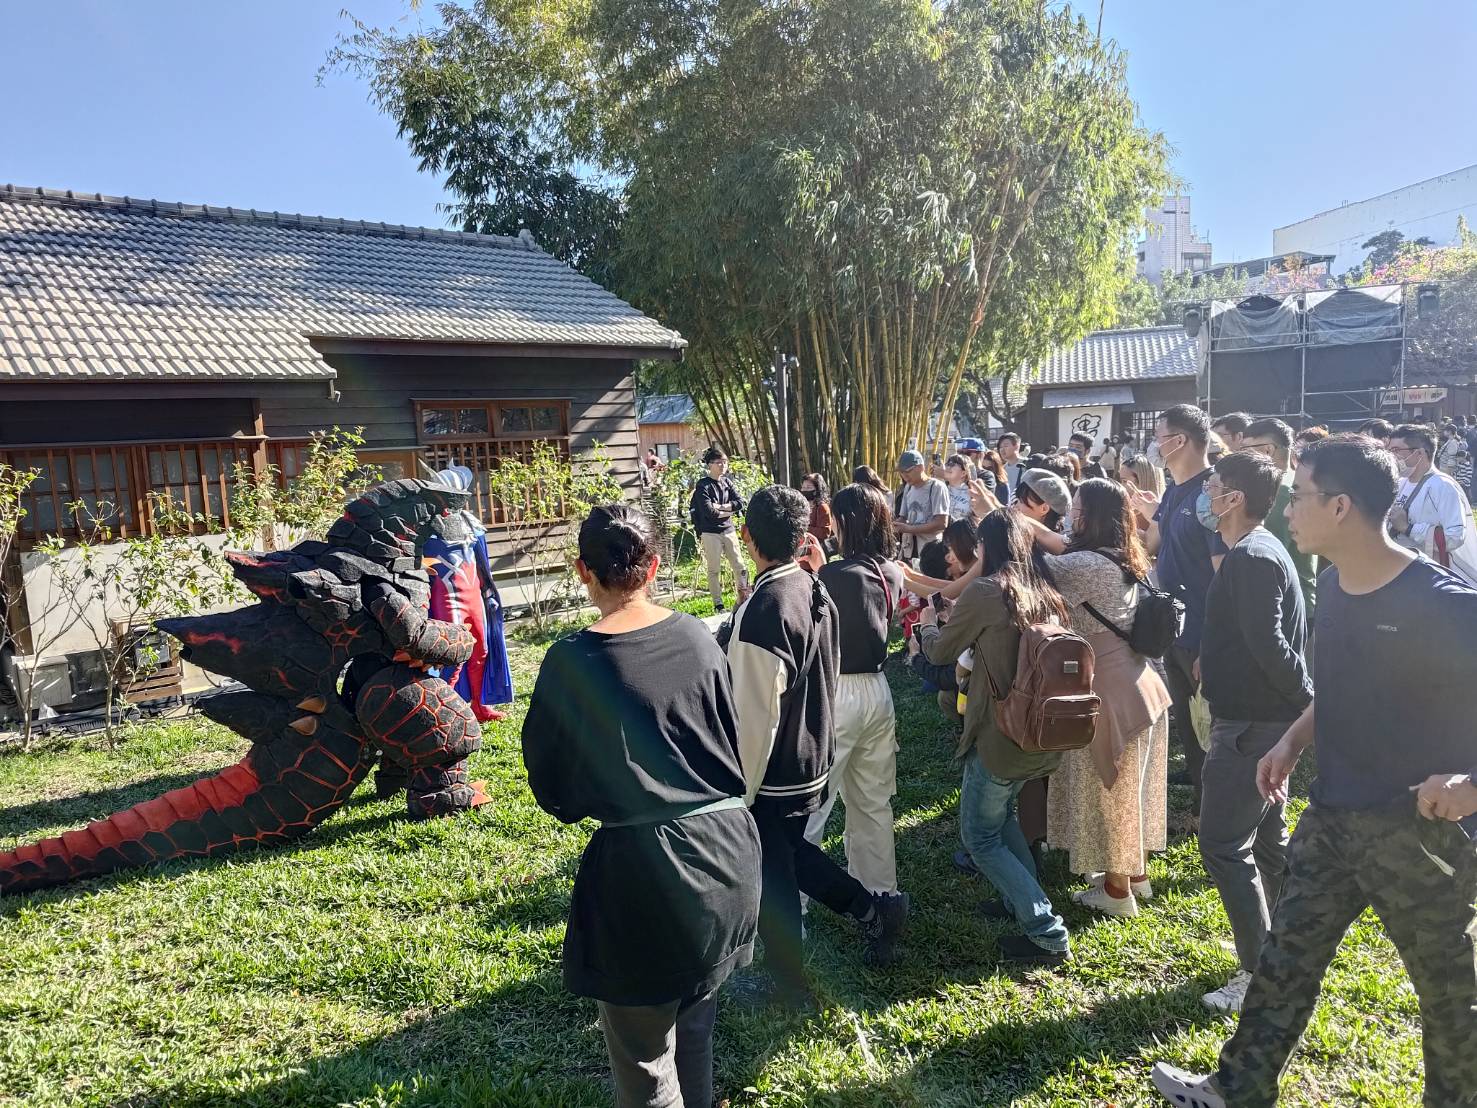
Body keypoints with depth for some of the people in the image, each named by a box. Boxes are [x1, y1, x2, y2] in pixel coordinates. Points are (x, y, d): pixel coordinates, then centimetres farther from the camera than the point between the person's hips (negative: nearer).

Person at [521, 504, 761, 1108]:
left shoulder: (572, 661, -14)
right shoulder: (699, 638, -3)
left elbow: (551, 786, -4)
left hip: (641, 866, -5)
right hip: (728, 848, 5)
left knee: (645, 1058, 16)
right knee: (696, 1024, 27)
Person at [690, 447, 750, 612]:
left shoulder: (727, 482, 9)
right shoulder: (703, 485, -7)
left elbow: (740, 503, -2)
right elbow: (708, 511, -18)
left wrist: (719, 507, -12)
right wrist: (728, 511, -6)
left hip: (729, 530, 5)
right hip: (711, 533, -5)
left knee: (740, 566, 4)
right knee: (714, 570, 2)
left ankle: (743, 600, 14)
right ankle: (718, 604, 10)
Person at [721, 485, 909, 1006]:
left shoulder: (762, 611, -28)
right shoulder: (815, 591, -2)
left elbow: (755, 717, -26)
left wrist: (738, 796, -16)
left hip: (773, 774, -8)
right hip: (814, 761, 8)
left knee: (771, 881, 13)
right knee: (790, 852, 29)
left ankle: (791, 988, 31)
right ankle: (873, 909, 32)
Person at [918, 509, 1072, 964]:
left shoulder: (985, 591, -16)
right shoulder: (1045, 591, 5)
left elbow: (940, 652, -2)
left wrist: (928, 625, 18)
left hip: (1001, 736, -8)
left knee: (980, 836, 7)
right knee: (1002, 811, 29)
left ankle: (1047, 933, 4)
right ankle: (1024, 899, 35)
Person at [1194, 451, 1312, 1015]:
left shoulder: (1251, 558, -21)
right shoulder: (1260, 551, 11)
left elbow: (1268, 643, -27)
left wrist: (1309, 702, -17)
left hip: (1250, 721, -10)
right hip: (1265, 716, 10)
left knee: (1224, 844, -4)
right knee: (1266, 837, 20)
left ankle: (1262, 973, 4)